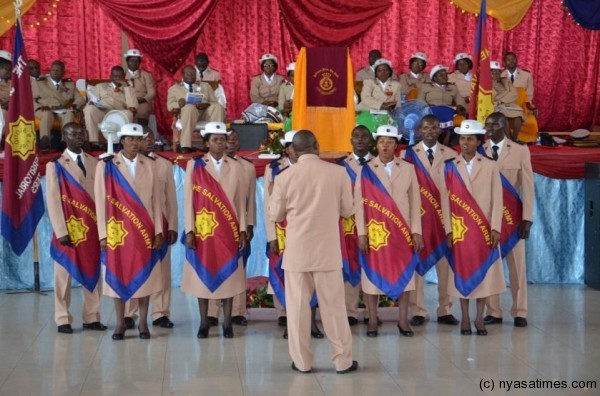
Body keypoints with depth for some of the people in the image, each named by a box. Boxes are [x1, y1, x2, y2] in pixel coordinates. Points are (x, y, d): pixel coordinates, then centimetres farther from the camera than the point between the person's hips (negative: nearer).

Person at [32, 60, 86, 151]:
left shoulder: (70, 84, 25)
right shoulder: (39, 82, 19)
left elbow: (81, 99, 18)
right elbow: (32, 99, 9)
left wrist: (73, 105, -5)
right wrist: (40, 107, -13)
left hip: (64, 110, 1)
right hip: (45, 110, -1)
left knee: (69, 114, -35)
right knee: (47, 114, -38)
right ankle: (44, 140, -58)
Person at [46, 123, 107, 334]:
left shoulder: (95, 163, 9)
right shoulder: (55, 165, -1)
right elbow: (53, 200, -6)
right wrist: (61, 231, -13)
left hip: (93, 228, 3)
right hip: (68, 230, -3)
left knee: (93, 274, 6)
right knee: (64, 275, 3)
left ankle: (91, 317, 13)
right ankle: (63, 319, 10)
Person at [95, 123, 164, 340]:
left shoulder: (149, 165, 5)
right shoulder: (106, 166, -1)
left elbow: (157, 199, 4)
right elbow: (101, 201, -2)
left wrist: (158, 231, 0)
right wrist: (103, 234, -6)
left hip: (144, 230, 2)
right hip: (118, 230, -2)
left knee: (145, 274, 4)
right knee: (118, 275, 3)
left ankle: (143, 322, 14)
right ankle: (120, 323, 13)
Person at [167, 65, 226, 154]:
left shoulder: (206, 86, 28)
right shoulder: (174, 88, 24)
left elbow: (214, 103, 16)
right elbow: (170, 105, 9)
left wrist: (206, 104, -9)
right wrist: (178, 104, -16)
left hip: (205, 111, 2)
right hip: (187, 110, -2)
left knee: (218, 107, -31)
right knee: (189, 107, -39)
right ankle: (185, 146, -46)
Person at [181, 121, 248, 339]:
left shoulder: (235, 167, 6)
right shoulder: (194, 165, 2)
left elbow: (241, 200, 5)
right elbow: (188, 199, -1)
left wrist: (242, 230, 0)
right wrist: (189, 230, -7)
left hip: (228, 231, 1)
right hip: (202, 230, -1)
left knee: (228, 275, 3)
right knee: (203, 274, 4)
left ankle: (227, 323, 11)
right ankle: (204, 322, 13)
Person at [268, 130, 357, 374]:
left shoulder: (285, 177, -6)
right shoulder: (338, 173, -6)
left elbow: (275, 215, 4)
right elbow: (348, 210, 3)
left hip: (297, 251, 0)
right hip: (327, 251, 0)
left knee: (298, 306, 8)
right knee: (333, 306, 8)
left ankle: (302, 361, 14)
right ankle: (343, 360, 15)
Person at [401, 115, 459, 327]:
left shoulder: (451, 155, 7)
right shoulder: (407, 154, 6)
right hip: (417, 216, -1)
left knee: (445, 263, 1)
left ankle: (445, 310, 11)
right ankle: (418, 311, 6)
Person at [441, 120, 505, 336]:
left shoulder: (490, 166, 2)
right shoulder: (450, 167, 4)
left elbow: (497, 199, -1)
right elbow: (445, 200, 1)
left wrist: (495, 228, -9)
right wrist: (448, 230, -6)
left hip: (484, 228, 0)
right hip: (460, 229, 0)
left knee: (484, 271, 1)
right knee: (462, 271, 3)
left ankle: (479, 318, 10)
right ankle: (465, 319, 10)